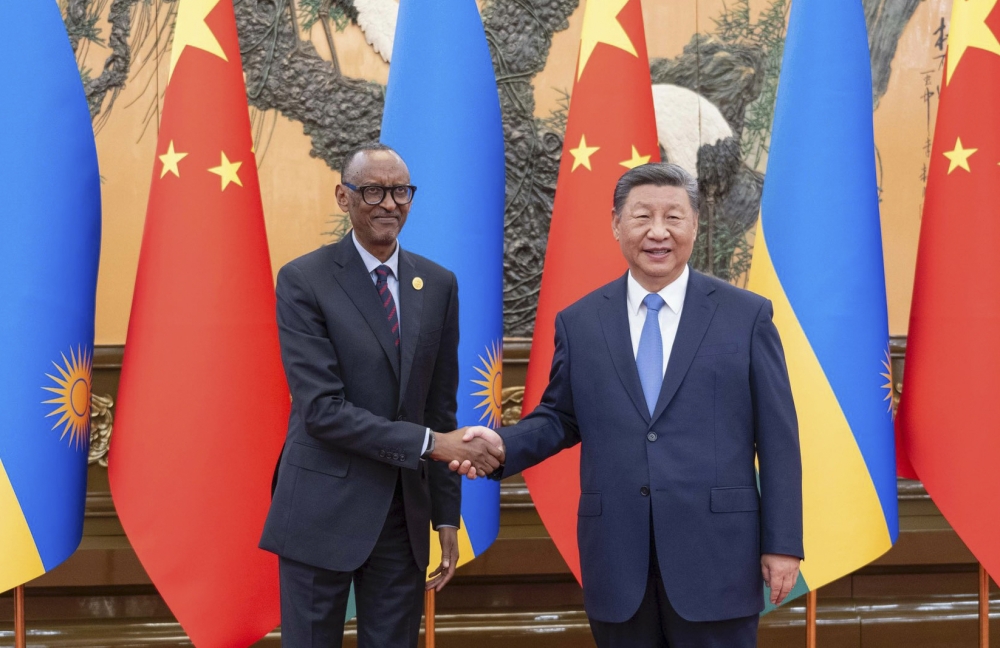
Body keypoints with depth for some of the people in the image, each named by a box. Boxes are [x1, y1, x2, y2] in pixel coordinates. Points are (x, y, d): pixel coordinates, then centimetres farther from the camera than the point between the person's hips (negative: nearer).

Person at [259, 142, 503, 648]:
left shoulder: (438, 285, 6)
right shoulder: (303, 281, -8)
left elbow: (440, 407, 9)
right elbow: (321, 408, -16)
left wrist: (446, 516, 7)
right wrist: (428, 444, -20)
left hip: (405, 514, 4)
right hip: (322, 513, -4)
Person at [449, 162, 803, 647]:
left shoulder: (747, 316, 1)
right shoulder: (578, 322, 7)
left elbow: (777, 438, 0)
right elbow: (559, 418, 14)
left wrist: (783, 543, -3)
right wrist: (503, 445, -6)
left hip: (715, 555, -2)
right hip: (616, 560, 2)